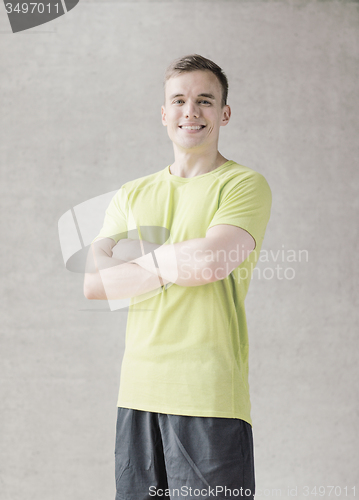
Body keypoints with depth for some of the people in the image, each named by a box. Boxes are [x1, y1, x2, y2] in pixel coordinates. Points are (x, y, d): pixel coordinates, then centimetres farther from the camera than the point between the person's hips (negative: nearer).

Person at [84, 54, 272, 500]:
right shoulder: (132, 195, 16)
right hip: (138, 392, 5)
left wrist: (139, 254, 1)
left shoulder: (243, 184, 1)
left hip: (210, 396, -4)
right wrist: (172, 268, -5)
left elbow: (210, 262, -15)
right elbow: (91, 283, 5)